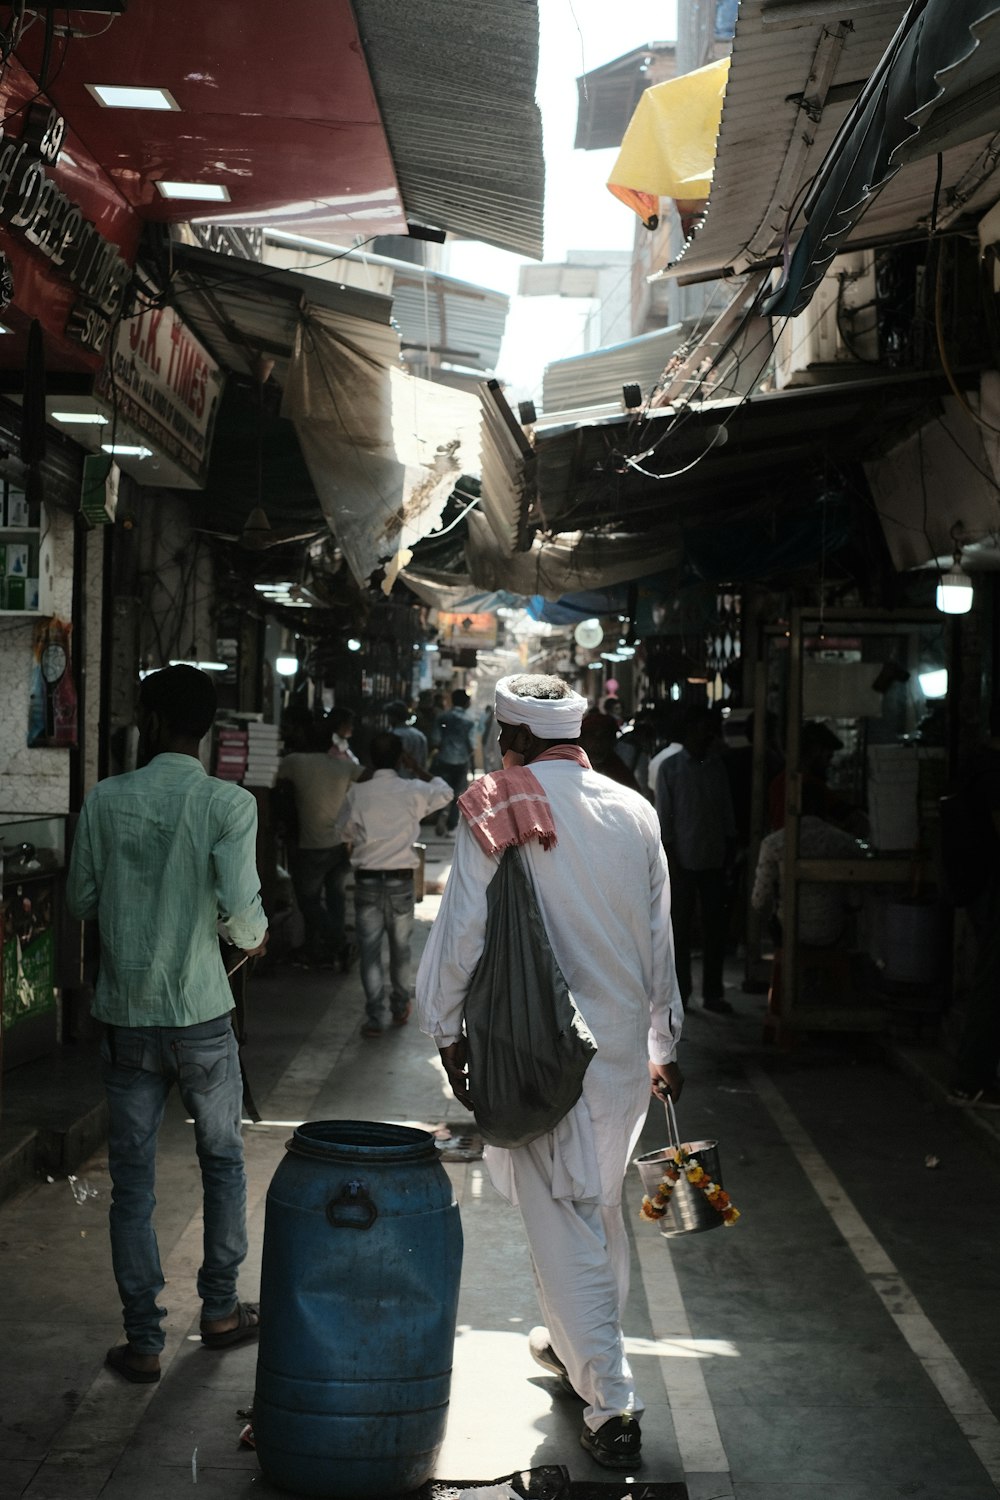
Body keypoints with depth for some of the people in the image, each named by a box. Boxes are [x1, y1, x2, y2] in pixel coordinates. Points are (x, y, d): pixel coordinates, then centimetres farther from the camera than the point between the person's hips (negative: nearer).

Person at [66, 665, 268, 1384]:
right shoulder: (229, 803, -10)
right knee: (223, 1161, 19)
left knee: (133, 1182, 9)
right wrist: (254, 937, 7)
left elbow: (81, 900, 5)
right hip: (202, 1015, -1)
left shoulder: (107, 799, -3)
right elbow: (240, 909, -16)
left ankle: (144, 1341, 11)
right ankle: (220, 1310, 29)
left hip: (126, 1018, 1)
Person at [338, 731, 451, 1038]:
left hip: (367, 879, -1)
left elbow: (346, 831, 8)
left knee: (370, 949, 4)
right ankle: (399, 1007, 30)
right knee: (400, 946, 17)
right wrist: (418, 769, 20)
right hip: (401, 879, 1)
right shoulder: (413, 792, -6)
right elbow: (445, 793, 14)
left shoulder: (357, 793, -6)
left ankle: (374, 1017, 1)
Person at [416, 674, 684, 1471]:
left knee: (562, 1215, -1)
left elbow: (463, 928, -10)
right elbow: (660, 940, 10)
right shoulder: (634, 813, 4)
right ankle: (580, 1344, 41)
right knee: (601, 1202, 22)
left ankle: (612, 1402, -4)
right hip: (624, 1040, 6)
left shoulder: (495, 812, -11)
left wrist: (449, 1031, 2)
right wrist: (667, 1042, 20)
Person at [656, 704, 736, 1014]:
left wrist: (730, 848, 6)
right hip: (683, 860, -3)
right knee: (681, 928, 3)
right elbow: (663, 816, -4)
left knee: (715, 926, 5)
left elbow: (726, 811, 12)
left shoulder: (717, 766, 8)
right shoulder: (670, 768, -3)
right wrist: (669, 857, -8)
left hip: (714, 860, 3)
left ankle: (713, 993, 14)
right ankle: (680, 993, 11)